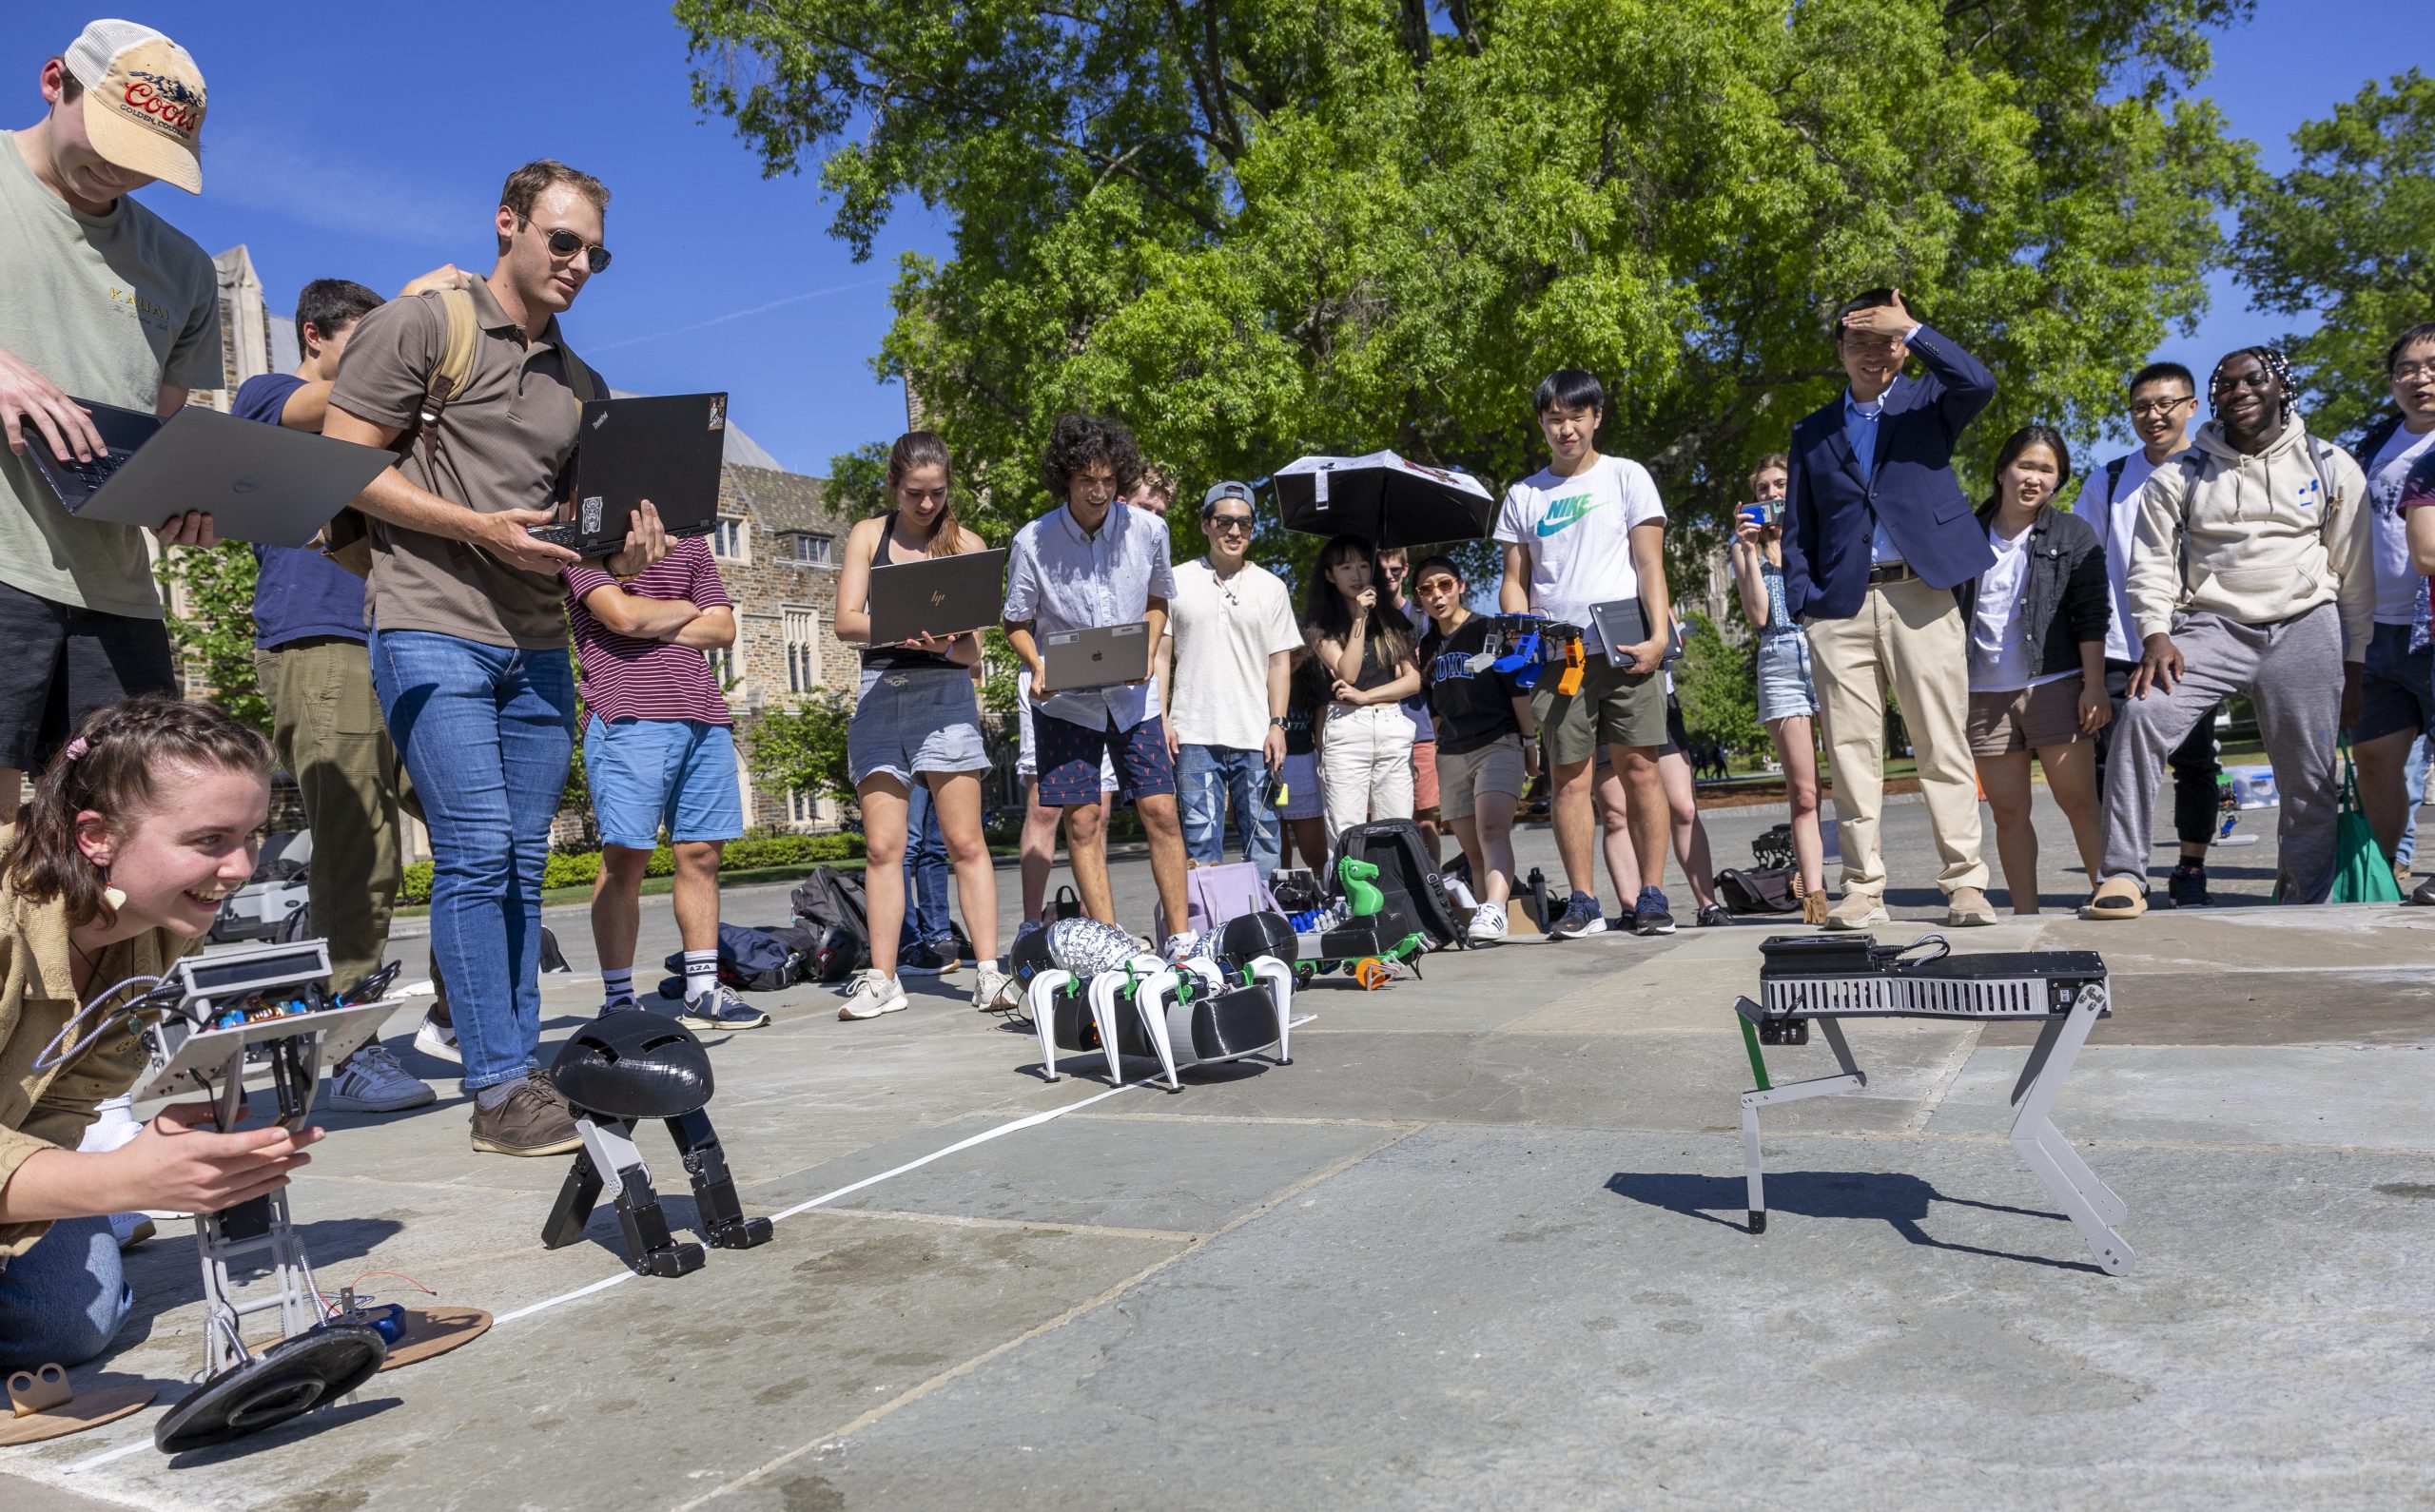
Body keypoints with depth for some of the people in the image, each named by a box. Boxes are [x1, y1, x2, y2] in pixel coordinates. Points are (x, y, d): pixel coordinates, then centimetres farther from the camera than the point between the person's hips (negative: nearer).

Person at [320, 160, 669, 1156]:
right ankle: (499, 1089, -8)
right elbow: (343, 467, -5)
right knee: (477, 852, -12)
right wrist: (480, 528, -14)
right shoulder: (419, 325, 2)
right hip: (433, 631, -6)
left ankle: (519, 1070, 12)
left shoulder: (579, 382, 20)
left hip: (537, 646, 6)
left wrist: (621, 548, 0)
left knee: (522, 865, 6)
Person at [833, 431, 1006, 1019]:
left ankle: (988, 971, 0)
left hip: (945, 693, -1)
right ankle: (882, 979, 5)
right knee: (883, 847, -1)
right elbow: (846, 622, 0)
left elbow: (972, 650, 4)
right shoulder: (868, 535, 11)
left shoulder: (966, 544, 8)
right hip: (879, 692, 1)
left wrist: (944, 644, -19)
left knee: (965, 843, -4)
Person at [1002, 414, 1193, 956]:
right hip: (1065, 699, -2)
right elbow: (1016, 623, 0)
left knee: (1161, 812, -1)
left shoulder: (1147, 529, -5)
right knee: (1084, 820, -3)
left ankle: (1181, 939, 8)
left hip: (1131, 693, 2)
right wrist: (1038, 668, -18)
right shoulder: (1034, 541, -11)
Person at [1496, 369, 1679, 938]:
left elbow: (1650, 565, 3)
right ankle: (1583, 901, 6)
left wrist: (1658, 636, -10)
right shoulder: (1522, 495, 14)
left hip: (1625, 650, -2)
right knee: (1568, 777, 0)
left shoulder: (1626, 477, 8)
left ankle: (1652, 897, 1)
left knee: (1639, 767, -4)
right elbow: (1514, 581, 13)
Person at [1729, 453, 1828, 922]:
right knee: (1803, 793, -3)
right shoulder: (1747, 543, 15)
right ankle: (1813, 899, -6)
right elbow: (1758, 614, 1)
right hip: (1780, 662, 1)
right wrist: (1749, 550, -2)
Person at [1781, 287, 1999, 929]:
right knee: (1852, 753, 0)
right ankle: (1863, 890, 5)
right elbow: (1798, 530, 15)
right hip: (1841, 605, 2)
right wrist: (1803, 606, 2)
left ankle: (1965, 884, 1)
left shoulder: (1928, 402, 13)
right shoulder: (1812, 432, 18)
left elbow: (1979, 383, -11)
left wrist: (1911, 327, -8)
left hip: (1920, 594, -2)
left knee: (1944, 746, -3)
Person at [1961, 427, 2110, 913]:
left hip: (2055, 686, -2)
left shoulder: (2073, 534, 6)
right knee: (2007, 811, 4)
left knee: (2079, 801, -3)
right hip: (1984, 694, 3)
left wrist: (2094, 685, -8)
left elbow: (2092, 616, 0)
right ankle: (2025, 914, 9)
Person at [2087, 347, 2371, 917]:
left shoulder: (2332, 468, 10)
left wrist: (2355, 666, 7)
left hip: (2305, 627, 1)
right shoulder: (2179, 476, 8)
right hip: (2211, 627, -1)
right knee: (2142, 715, -26)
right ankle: (2124, 876, -24)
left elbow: (2356, 575, 10)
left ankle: (2307, 900, 18)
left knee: (2311, 784, 1)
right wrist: (2156, 633, -13)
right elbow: (2152, 562, 3)